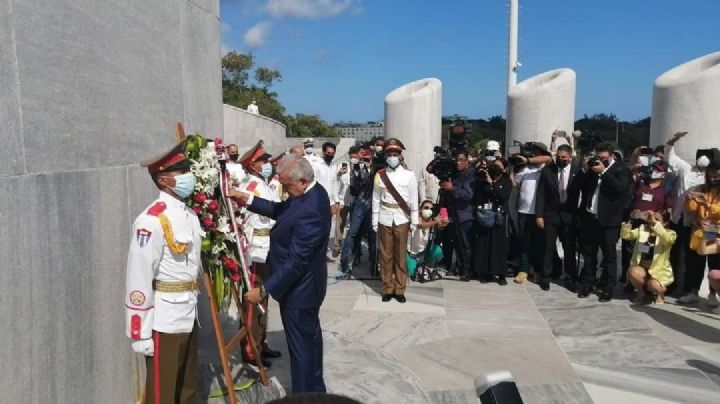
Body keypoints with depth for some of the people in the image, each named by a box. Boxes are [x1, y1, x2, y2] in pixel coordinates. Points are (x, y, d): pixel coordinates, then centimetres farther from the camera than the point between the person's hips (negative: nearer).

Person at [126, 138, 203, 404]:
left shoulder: (190, 214, 7)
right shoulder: (152, 220, -19)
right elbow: (139, 277, -20)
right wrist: (140, 332, -18)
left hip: (189, 314, 8)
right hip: (164, 319, -8)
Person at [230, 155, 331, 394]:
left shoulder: (309, 211, -33)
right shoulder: (313, 192, -3)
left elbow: (296, 261, -31)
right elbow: (281, 210, 12)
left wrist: (264, 291, -26)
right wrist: (248, 200, 3)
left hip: (298, 288, -11)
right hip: (305, 284, 11)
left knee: (300, 345, 7)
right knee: (310, 337, 25)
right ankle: (316, 388, 44)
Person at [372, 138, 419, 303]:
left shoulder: (409, 175, -3)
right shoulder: (380, 175, 1)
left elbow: (413, 200, 0)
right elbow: (376, 200, 4)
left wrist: (414, 222, 0)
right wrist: (374, 222, 3)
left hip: (402, 221, -1)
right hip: (384, 221, 1)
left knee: (401, 256, 6)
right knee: (386, 255, 7)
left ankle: (400, 289, 17)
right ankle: (388, 288, 19)